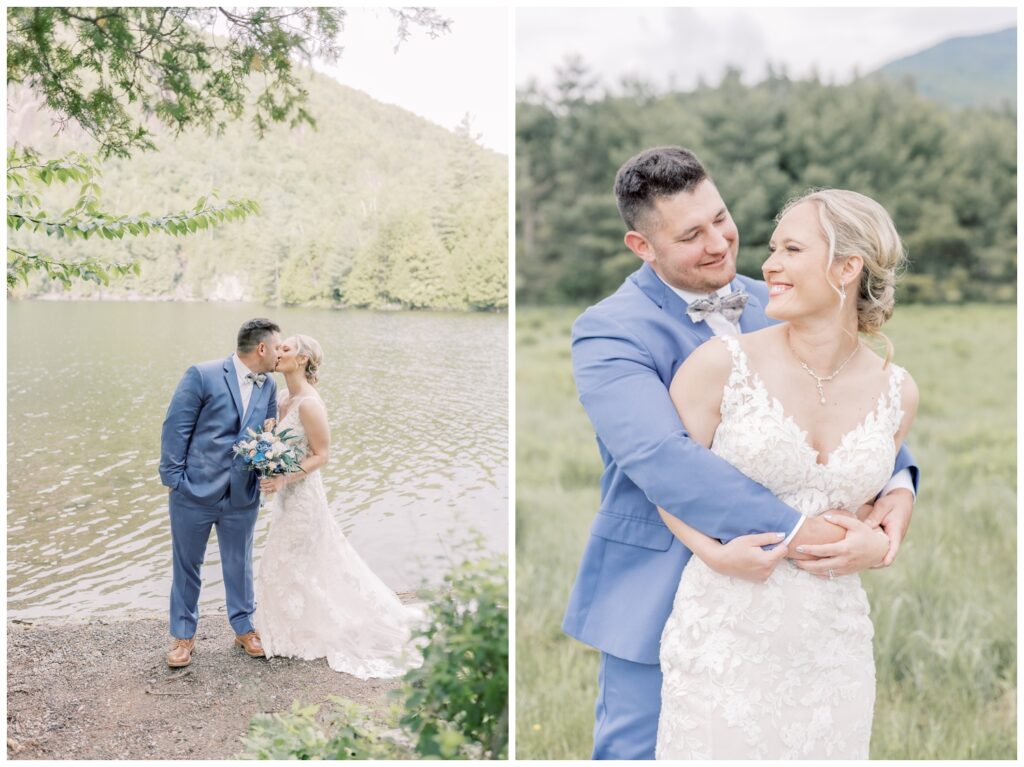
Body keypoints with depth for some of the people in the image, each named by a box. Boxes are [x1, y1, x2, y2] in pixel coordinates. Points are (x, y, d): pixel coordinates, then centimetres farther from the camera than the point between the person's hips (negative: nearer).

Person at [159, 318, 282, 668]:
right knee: (187, 567, 11)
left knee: (240, 565, 16)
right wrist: (173, 478, -12)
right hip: (195, 493, -4)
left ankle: (244, 628, 34)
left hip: (242, 497, 4)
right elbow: (175, 427, -11)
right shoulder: (202, 376, -13)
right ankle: (183, 636, 27)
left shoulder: (268, 387, 4)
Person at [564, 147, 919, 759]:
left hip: (765, 586, 5)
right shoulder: (609, 331, -15)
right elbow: (660, 457, -29)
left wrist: (899, 480, -18)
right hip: (658, 594, -5)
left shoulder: (772, 307, 4)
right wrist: (798, 531, -33)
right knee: (639, 748, 7)